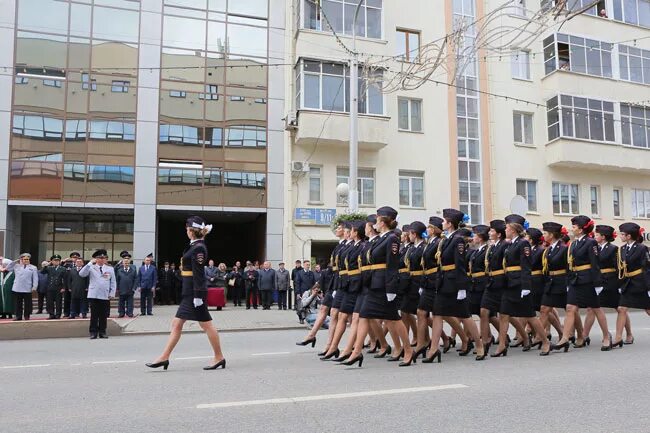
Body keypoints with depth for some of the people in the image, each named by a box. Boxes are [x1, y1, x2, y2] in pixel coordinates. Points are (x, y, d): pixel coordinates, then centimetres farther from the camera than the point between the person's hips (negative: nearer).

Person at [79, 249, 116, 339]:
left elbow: (113, 282, 9)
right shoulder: (91, 267, 3)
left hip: (105, 296, 2)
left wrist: (112, 293, 1)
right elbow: (81, 274, -13)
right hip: (94, 295, -2)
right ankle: (93, 332, 9)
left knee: (104, 315, 5)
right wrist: (90, 263, -18)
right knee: (94, 315, 2)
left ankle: (102, 332, 13)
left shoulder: (110, 269, 8)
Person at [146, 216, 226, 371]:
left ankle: (219, 358, 11)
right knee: (176, 324, 10)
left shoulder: (198, 248, -16)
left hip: (195, 293, -10)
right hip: (189, 293, 10)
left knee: (207, 325, 0)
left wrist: (198, 296, -21)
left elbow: (199, 274, -20)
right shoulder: (195, 246, 14)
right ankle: (164, 357, 16)